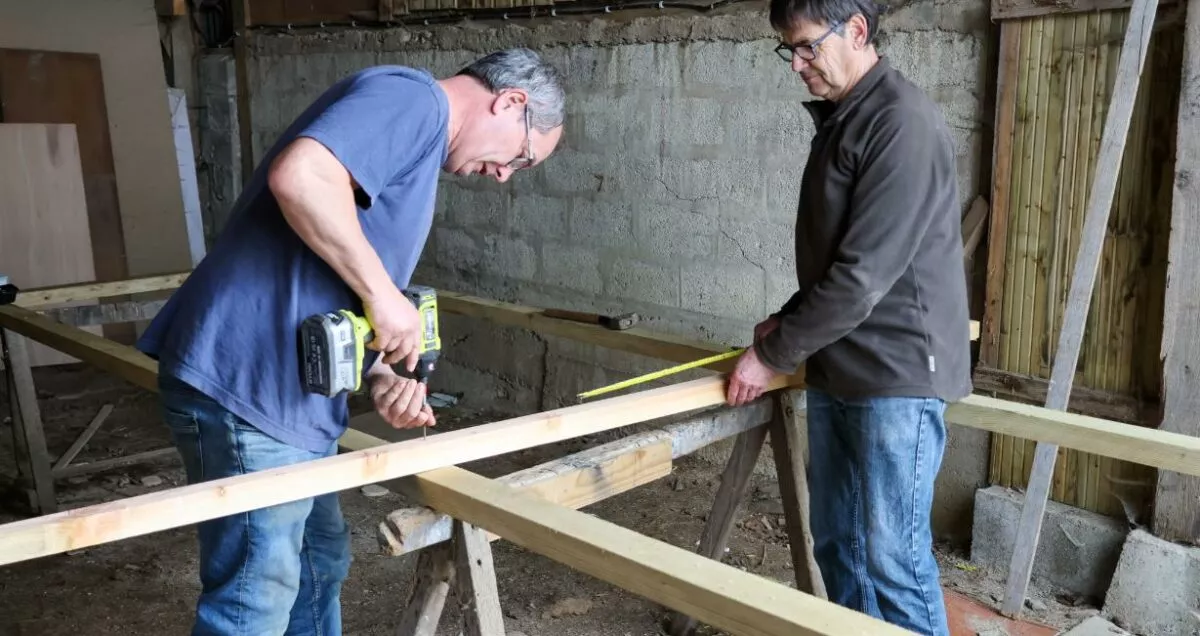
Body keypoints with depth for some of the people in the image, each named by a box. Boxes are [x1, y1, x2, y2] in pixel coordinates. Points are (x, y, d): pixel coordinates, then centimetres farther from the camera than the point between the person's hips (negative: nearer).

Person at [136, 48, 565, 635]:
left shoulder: (420, 147, 21)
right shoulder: (410, 97, -10)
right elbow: (299, 175, -29)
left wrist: (382, 376, 3)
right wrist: (384, 294, -20)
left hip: (289, 396, 10)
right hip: (248, 387, -10)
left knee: (320, 566, 22)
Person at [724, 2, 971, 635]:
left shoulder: (902, 122, -16)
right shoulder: (839, 118, 13)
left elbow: (865, 273, -20)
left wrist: (773, 354, -13)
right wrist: (791, 319, 9)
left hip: (895, 375, -9)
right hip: (835, 371, 9)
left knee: (892, 557, -2)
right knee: (836, 543, 14)